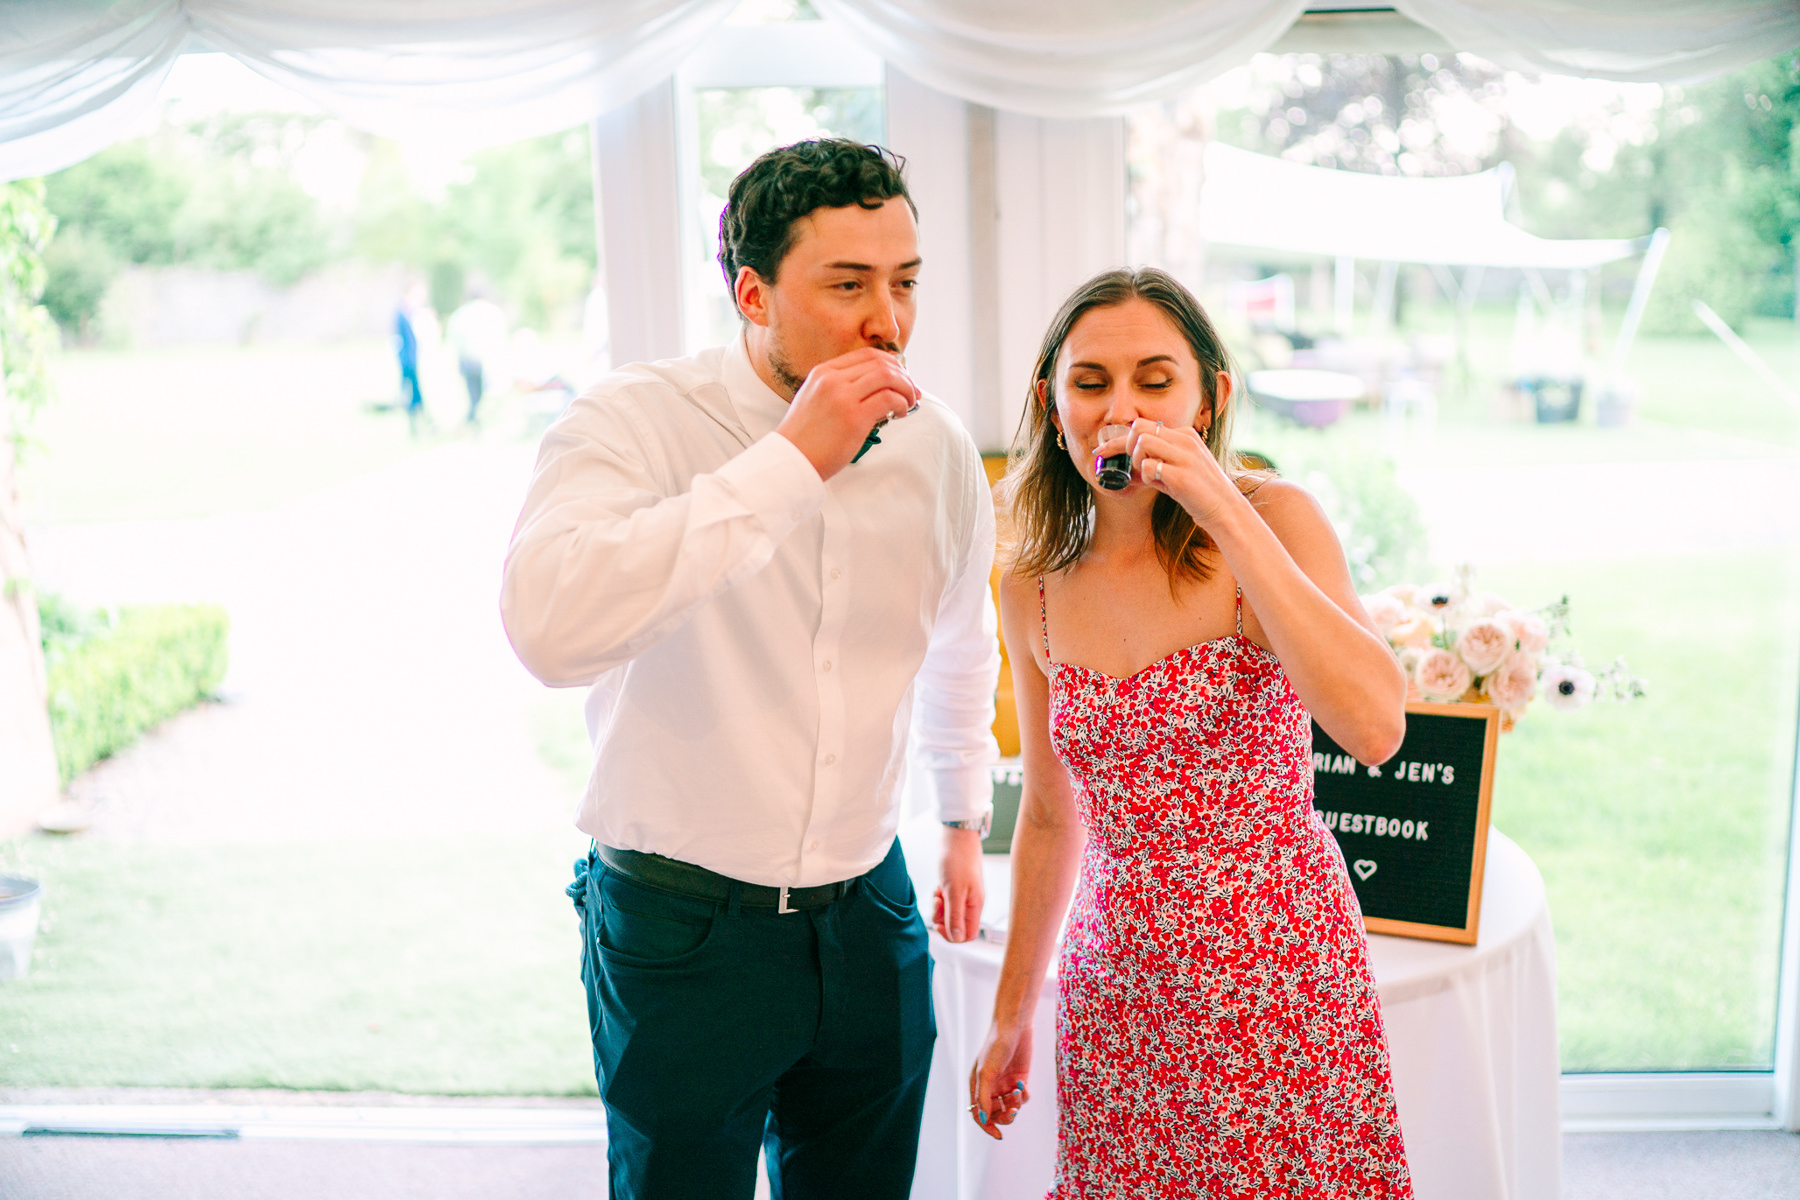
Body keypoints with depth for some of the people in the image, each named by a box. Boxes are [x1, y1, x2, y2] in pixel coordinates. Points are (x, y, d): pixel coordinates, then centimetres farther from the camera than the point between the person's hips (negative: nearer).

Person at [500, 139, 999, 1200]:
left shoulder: (938, 448, -1)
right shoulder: (635, 421, -16)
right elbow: (551, 625, -37)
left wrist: (965, 816, 29)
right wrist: (791, 459, -33)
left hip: (869, 913, 4)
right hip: (683, 923, -4)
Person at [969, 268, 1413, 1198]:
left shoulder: (1273, 518, -11)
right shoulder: (1034, 588, 0)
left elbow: (1377, 728, -27)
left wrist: (1224, 510, -28)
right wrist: (1011, 1012, 17)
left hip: (1278, 975, -3)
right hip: (1118, 978, 3)